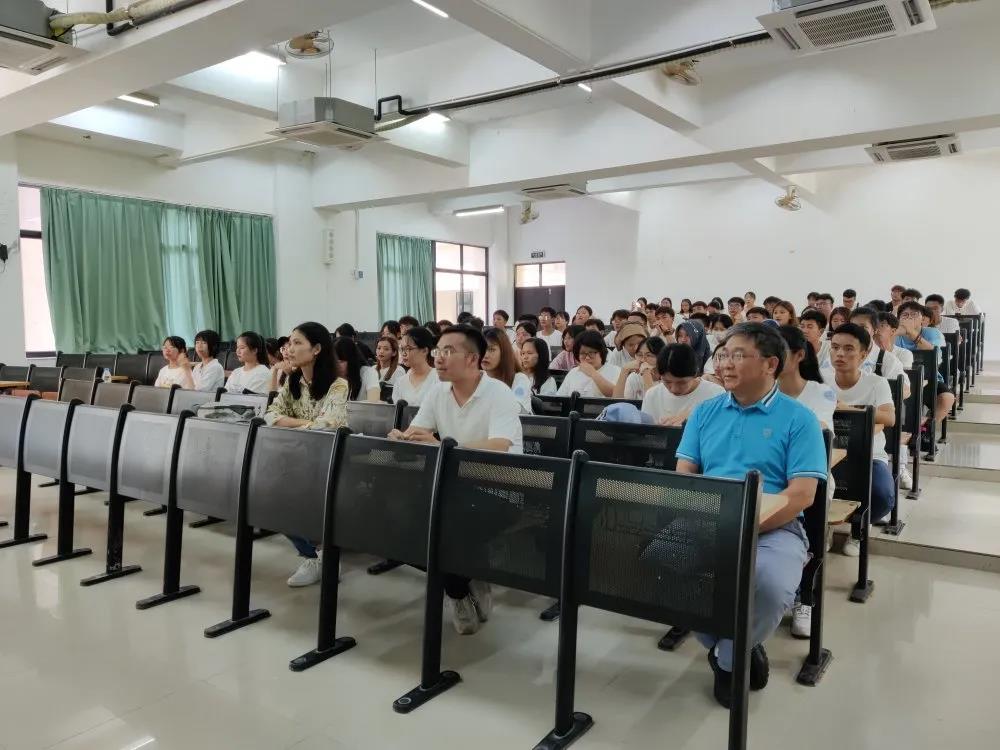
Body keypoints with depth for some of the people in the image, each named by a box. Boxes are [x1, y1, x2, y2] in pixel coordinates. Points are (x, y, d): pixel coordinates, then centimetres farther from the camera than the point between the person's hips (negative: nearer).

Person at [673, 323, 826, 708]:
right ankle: (733, 647, 2)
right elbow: (683, 474, 9)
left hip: (773, 528, -3)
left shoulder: (798, 419, 2)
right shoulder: (705, 412, 14)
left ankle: (729, 659, 2)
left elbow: (801, 494, -7)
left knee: (771, 586, -36)